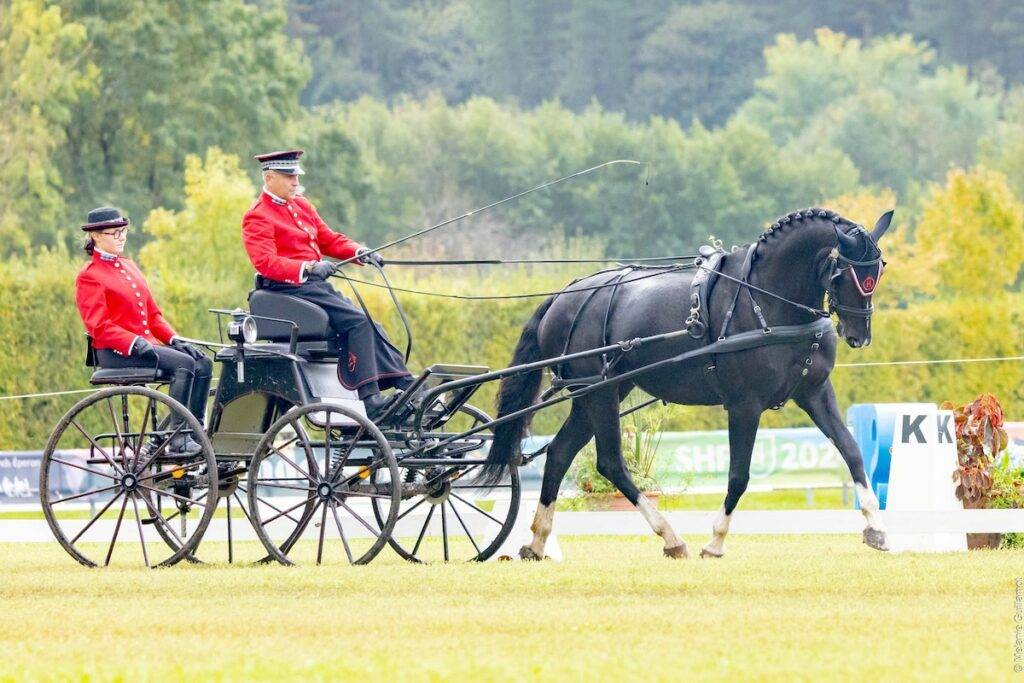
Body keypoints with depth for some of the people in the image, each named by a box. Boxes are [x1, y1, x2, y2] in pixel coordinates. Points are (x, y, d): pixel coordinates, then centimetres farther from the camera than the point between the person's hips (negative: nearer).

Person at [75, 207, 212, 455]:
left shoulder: (128, 266, 20)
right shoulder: (89, 276, -5)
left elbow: (152, 313, 20)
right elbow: (99, 327, -14)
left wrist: (174, 339, 4)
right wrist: (137, 344, -25)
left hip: (147, 343, 8)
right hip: (116, 352, -8)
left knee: (203, 364, -10)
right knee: (183, 364, -27)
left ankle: (195, 431, -8)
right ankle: (178, 440, -27)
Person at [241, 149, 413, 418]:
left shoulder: (301, 205, 19)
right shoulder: (257, 217, -8)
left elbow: (328, 239, 20)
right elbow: (265, 262, -20)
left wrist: (359, 252, 2)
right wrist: (308, 268, -32)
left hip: (316, 283, 9)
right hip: (290, 286, -9)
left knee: (370, 325, -3)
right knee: (358, 322, -21)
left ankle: (407, 386, -3)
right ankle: (371, 402, -25)